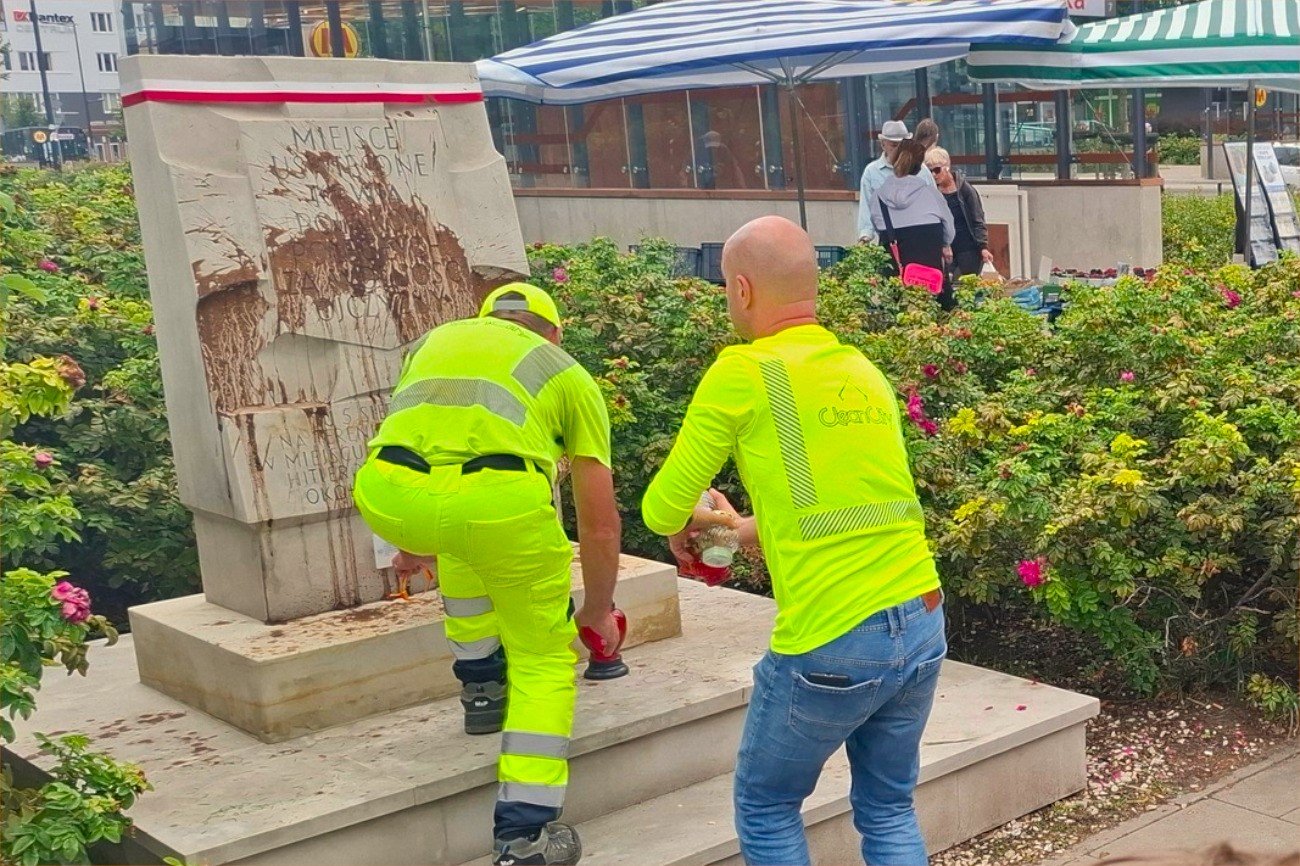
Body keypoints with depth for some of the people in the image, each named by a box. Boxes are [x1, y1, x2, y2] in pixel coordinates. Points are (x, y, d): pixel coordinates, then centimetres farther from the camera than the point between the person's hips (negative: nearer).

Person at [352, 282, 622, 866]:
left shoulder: (435, 340, 37)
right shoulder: (571, 375, 29)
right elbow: (599, 520, 29)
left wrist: (418, 543, 66)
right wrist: (598, 612, 44)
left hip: (388, 494, 3)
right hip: (498, 497, -3)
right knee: (542, 657, 20)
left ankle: (481, 687, 44)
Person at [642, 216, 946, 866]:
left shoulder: (743, 371, -7)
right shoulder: (866, 372, 12)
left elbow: (663, 509, -1)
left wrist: (685, 522, 22)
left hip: (831, 646, -6)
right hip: (923, 625, 6)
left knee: (766, 808, 17)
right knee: (889, 811, 22)